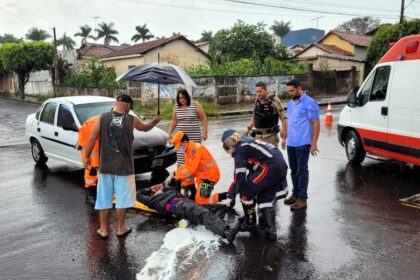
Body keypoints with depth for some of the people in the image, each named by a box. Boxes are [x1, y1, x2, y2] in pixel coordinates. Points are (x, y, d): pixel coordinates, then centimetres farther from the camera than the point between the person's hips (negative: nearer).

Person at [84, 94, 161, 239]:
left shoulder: (103, 118, -3)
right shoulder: (132, 120, -4)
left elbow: (92, 138, -4)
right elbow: (145, 128, 16)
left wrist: (87, 157, 7)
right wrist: (155, 121, 36)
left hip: (105, 165, 2)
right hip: (124, 166, -1)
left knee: (104, 198, 10)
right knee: (122, 198, 10)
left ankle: (103, 229, 19)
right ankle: (121, 228, 21)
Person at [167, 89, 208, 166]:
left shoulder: (196, 104, -2)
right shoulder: (176, 106, 8)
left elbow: (203, 118, 1)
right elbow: (174, 120, 18)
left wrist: (204, 132, -5)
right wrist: (169, 133, 14)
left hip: (194, 136, -3)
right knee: (181, 156, -1)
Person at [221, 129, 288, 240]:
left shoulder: (239, 150, 1)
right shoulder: (248, 142, 26)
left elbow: (239, 176, -4)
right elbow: (253, 169, 28)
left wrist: (231, 196, 5)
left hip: (270, 167, -9)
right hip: (282, 166, 9)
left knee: (246, 191, 6)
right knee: (266, 198, 18)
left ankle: (250, 223, 19)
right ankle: (271, 230, 12)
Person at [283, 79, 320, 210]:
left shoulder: (310, 103, -10)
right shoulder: (290, 103, 13)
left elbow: (316, 123, -13)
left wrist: (314, 143, -17)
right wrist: (284, 138, 18)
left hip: (302, 144, -7)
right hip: (291, 143, 7)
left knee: (302, 171, -2)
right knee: (294, 170, 14)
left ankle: (302, 198, 4)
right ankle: (295, 193, 26)